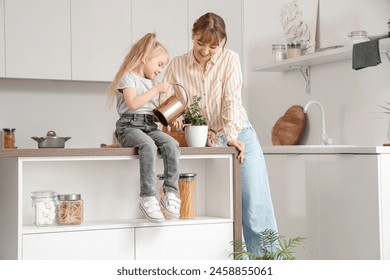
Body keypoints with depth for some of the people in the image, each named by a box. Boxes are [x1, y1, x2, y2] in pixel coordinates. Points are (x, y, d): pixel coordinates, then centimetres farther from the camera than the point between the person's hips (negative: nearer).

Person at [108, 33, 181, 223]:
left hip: (150, 126, 6)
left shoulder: (152, 83, 28)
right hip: (129, 126, -6)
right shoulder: (129, 76, 4)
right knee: (148, 145, -38)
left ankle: (170, 193, -26)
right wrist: (156, 89, -8)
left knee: (171, 145, -26)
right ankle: (147, 198, -36)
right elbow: (133, 104, -13)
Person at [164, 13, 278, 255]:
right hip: (206, 144, 1)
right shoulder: (177, 66, -1)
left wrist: (232, 137, -24)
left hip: (239, 138, -1)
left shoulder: (229, 59, -3)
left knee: (256, 204, -7)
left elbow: (232, 100, -12)